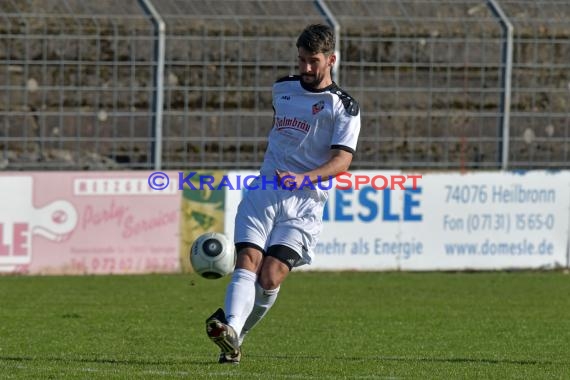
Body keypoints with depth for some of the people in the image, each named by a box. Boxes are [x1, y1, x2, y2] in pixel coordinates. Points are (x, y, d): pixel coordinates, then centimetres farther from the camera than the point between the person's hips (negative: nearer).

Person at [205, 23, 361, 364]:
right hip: (265, 192, 3)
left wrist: (304, 178, -28)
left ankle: (234, 335, -1)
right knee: (248, 262, -20)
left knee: (271, 277, -17)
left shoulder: (344, 107, -1)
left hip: (305, 203, -3)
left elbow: (342, 159, -13)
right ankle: (230, 329, -39)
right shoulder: (282, 89, 15)